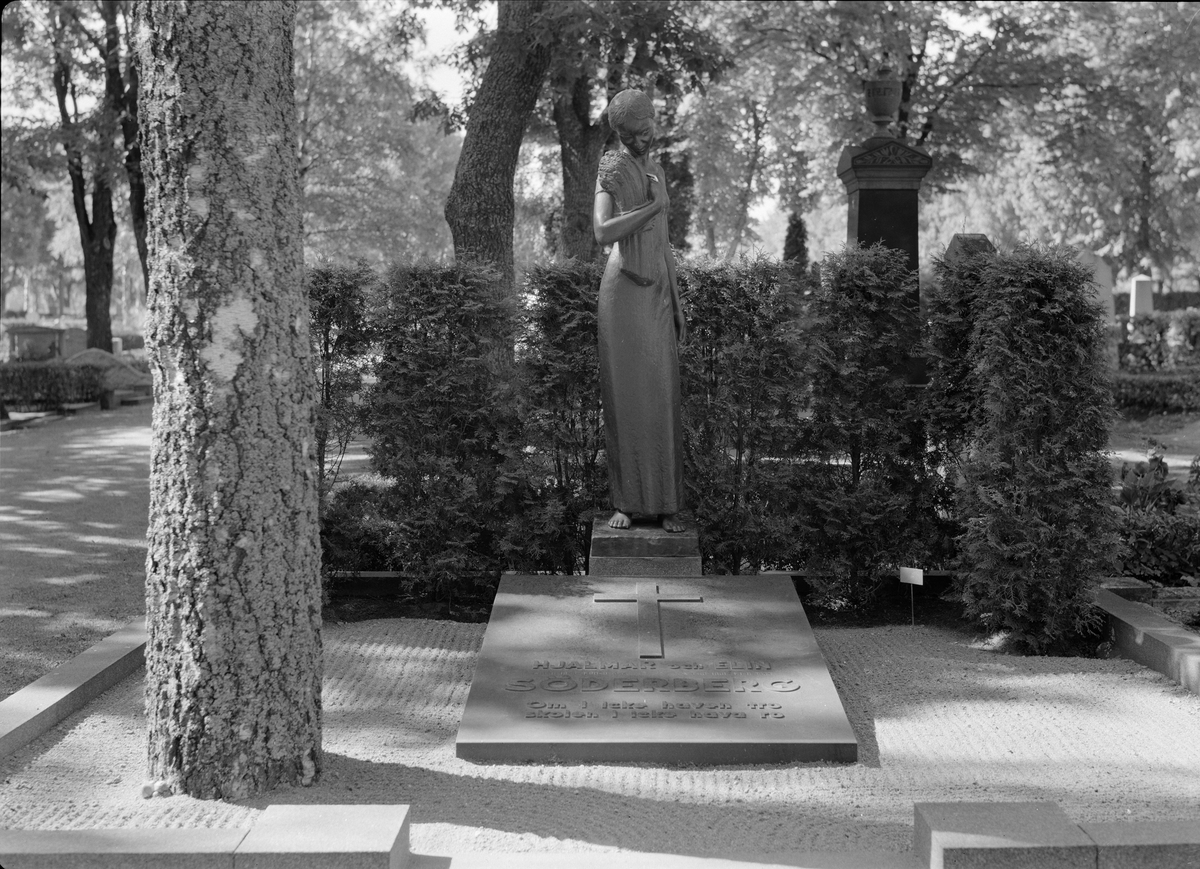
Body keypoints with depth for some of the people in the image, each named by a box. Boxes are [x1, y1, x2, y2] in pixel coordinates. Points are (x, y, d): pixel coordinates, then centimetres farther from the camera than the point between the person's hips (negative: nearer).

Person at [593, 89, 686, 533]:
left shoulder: (657, 171, 17)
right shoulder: (611, 169, -3)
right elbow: (602, 232, -19)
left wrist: (678, 305, 17)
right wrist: (652, 205, -12)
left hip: (658, 293, 6)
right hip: (623, 290, -6)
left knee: (663, 399, 3)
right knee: (623, 397, -2)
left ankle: (667, 503, 8)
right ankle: (624, 502, 5)